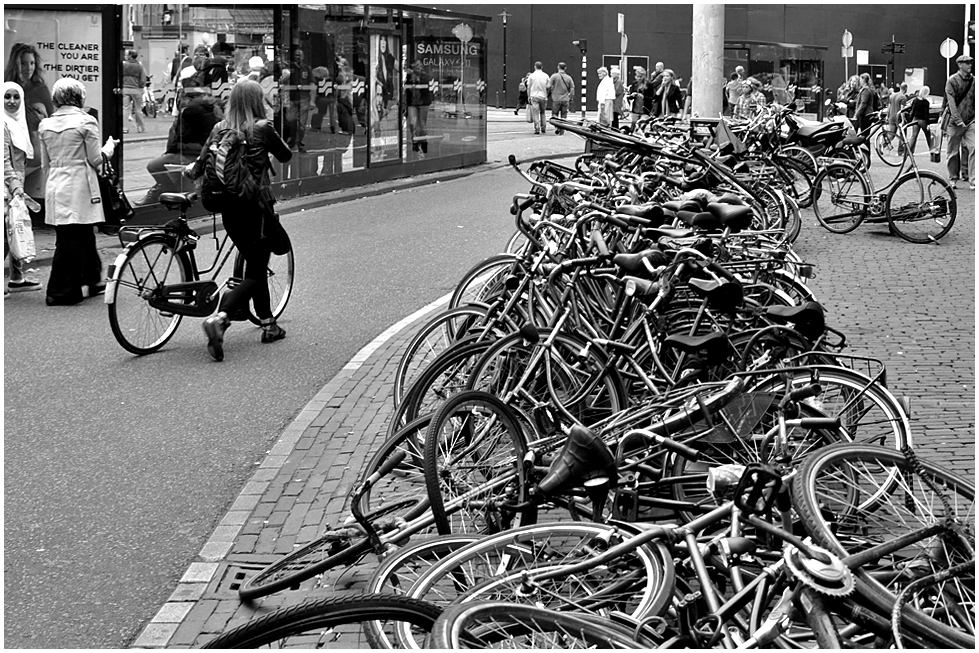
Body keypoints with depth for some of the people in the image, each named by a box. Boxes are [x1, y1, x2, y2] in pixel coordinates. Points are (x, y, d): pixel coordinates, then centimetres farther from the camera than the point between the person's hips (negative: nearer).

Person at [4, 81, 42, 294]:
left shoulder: (18, 122, 15)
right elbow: (4, 159, -18)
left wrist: (19, 185, 15)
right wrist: (14, 185, -24)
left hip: (16, 185, 9)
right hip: (6, 188, -9)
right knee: (8, 233, -8)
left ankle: (17, 278, 19)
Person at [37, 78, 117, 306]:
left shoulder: (45, 125, 8)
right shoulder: (86, 122, -8)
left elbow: (45, 163, 12)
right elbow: (95, 160, -6)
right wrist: (109, 146, 12)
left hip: (55, 187, 6)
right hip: (78, 188, -6)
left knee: (85, 236, 15)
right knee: (74, 241, 0)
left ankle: (93, 280, 25)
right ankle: (61, 292, 1)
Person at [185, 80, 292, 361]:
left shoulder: (220, 128, 2)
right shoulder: (262, 128, -10)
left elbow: (200, 166, 2)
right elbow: (285, 155, 4)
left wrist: (190, 170, 24)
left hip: (229, 209, 5)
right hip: (256, 206, -5)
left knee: (256, 265, 20)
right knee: (255, 273, -2)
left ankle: (268, 324, 29)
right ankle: (219, 318, -23)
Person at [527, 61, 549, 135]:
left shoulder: (532, 76, -2)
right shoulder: (545, 76, 3)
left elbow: (528, 87, 0)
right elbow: (548, 87, 3)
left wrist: (528, 97, 7)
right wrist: (546, 95, 14)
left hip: (534, 96, -2)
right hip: (543, 97, 2)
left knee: (535, 114, -2)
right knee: (542, 113, 16)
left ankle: (537, 129, -8)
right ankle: (543, 128, 14)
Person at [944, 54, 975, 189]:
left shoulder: (974, 80, 8)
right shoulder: (952, 81, -3)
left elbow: (975, 101, 12)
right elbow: (951, 102, -10)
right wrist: (958, 120, -19)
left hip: (971, 121, 2)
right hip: (955, 122, -2)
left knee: (974, 148, -12)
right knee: (953, 152, 5)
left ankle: (973, 181, -14)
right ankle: (953, 179, 20)